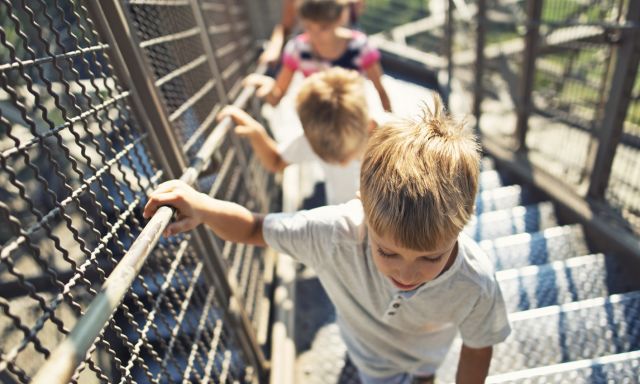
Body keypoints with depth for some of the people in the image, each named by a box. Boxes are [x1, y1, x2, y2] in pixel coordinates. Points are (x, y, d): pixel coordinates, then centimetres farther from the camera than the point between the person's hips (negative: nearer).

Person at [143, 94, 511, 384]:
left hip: (425, 350, 0)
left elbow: (477, 347, -18)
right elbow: (254, 229, -30)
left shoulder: (476, 285, -39)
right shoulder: (338, 232, -44)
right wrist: (202, 206, -47)